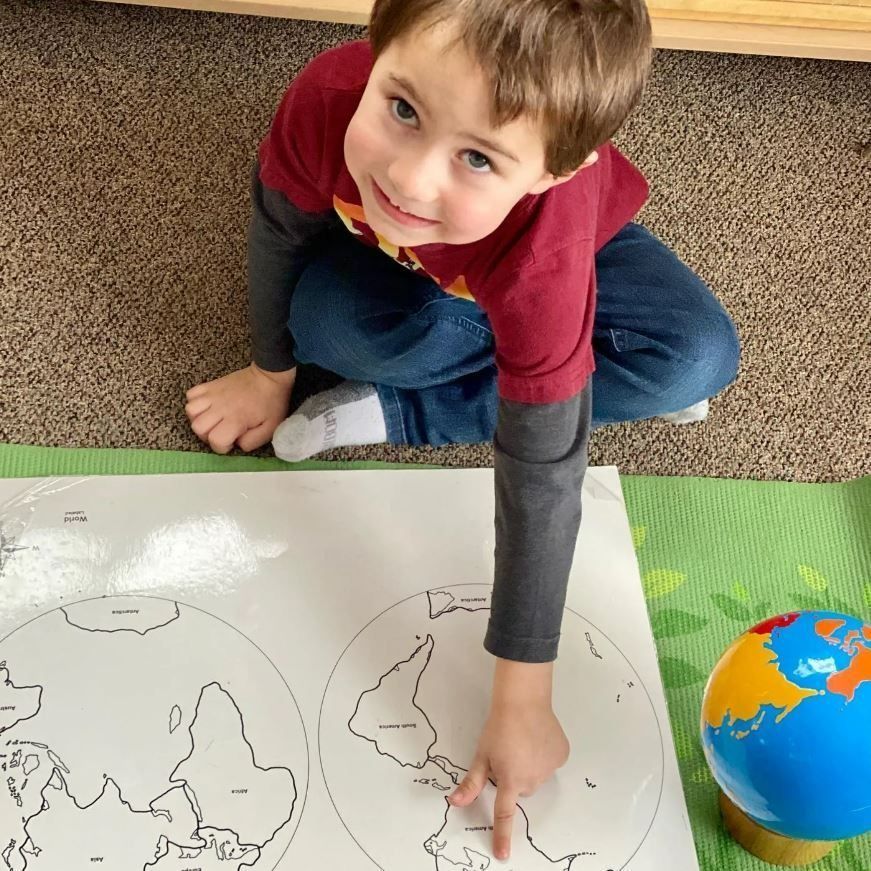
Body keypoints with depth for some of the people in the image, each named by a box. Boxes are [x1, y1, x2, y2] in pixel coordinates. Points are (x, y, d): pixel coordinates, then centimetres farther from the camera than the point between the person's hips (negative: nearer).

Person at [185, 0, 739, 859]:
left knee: (698, 361, -26)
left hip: (576, 242, 0)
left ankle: (394, 413, -15)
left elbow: (541, 479, -39)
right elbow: (281, 227, -18)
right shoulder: (327, 98, -42)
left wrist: (520, 703, -33)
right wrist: (272, 370, -1)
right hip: (388, 260, 1)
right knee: (328, 321, -31)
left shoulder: (544, 250, -46)